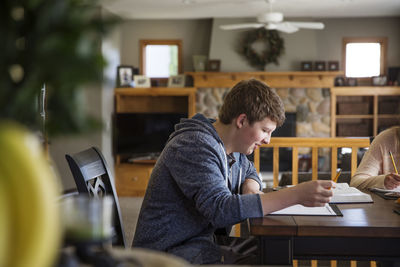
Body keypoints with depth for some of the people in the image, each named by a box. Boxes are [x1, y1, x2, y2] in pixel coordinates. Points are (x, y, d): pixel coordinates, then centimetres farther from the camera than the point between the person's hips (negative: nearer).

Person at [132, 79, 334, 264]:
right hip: (169, 253, -9)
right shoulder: (195, 146, -21)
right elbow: (221, 210, -32)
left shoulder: (228, 147, 9)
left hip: (203, 244, 9)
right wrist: (295, 195, -34)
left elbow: (249, 170, 29)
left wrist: (251, 186, 2)